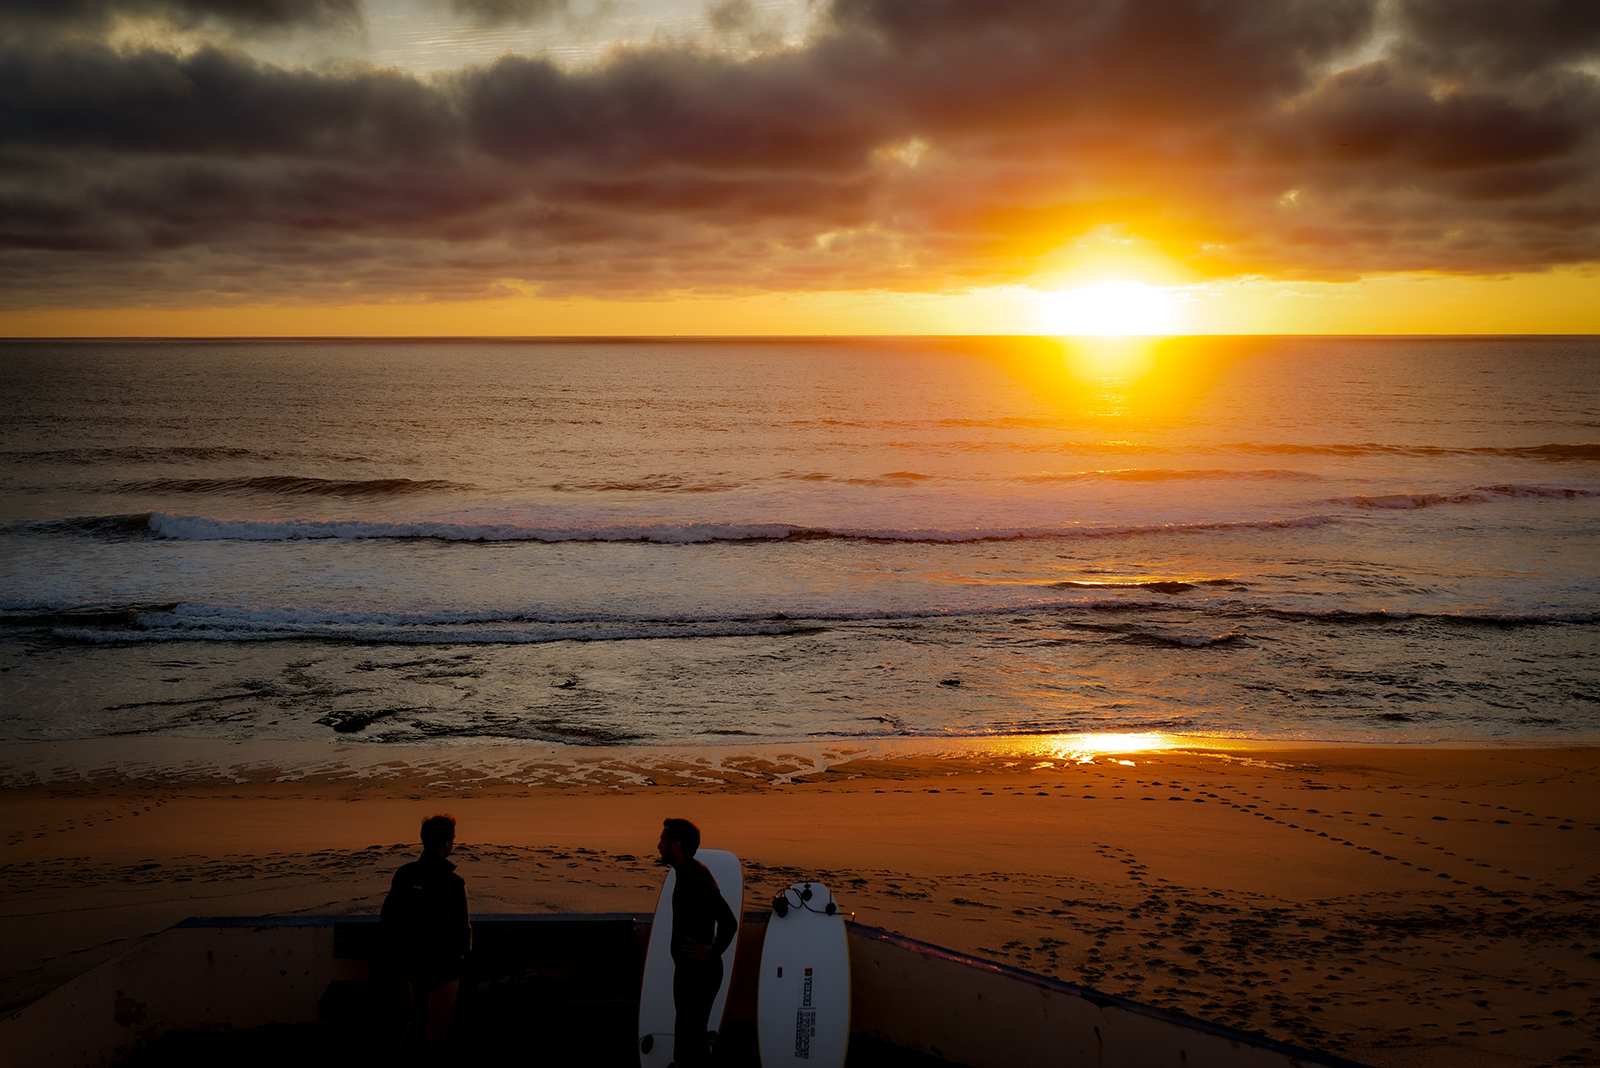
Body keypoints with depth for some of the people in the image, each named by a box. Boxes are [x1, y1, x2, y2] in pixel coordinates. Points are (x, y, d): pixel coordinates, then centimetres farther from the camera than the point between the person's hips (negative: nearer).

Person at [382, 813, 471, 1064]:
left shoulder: (404, 874, -5)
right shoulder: (451, 883, -23)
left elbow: (388, 921, 3)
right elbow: (461, 928, -21)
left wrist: (402, 951, 16)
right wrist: (463, 949, 1)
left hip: (413, 961, 6)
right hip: (443, 965, -6)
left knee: (417, 1020, 24)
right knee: (437, 1030, 8)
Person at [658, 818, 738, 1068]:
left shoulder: (696, 877, -23)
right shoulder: (689, 873, 8)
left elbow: (729, 922, -31)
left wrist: (712, 955, -19)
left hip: (698, 972, -10)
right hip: (690, 970, 10)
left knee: (687, 1048, -5)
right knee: (693, 1039, 18)